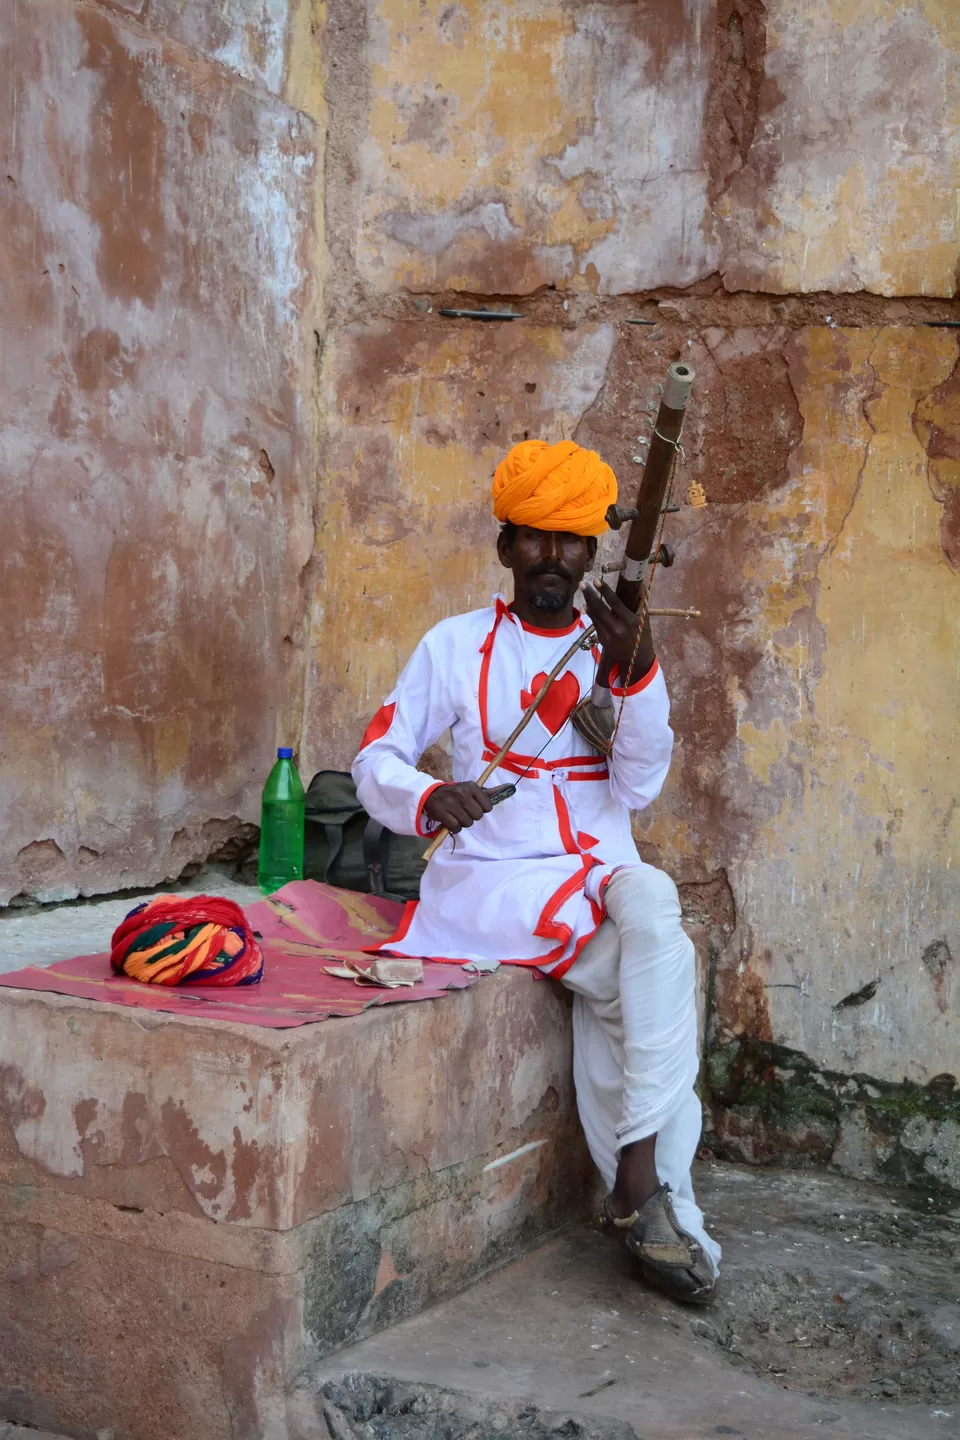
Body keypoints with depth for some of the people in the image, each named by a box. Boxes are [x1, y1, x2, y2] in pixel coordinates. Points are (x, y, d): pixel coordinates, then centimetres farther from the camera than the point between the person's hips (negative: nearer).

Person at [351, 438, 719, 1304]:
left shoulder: (617, 647, 12)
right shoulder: (458, 646, 7)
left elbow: (638, 788, 0)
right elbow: (376, 762, 5)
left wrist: (638, 676, -16)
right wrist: (429, 800, -18)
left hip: (602, 871, 3)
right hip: (491, 877, -3)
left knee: (650, 903, -34)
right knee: (659, 974, -30)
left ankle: (638, 1189, -28)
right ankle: (656, 1199, -19)